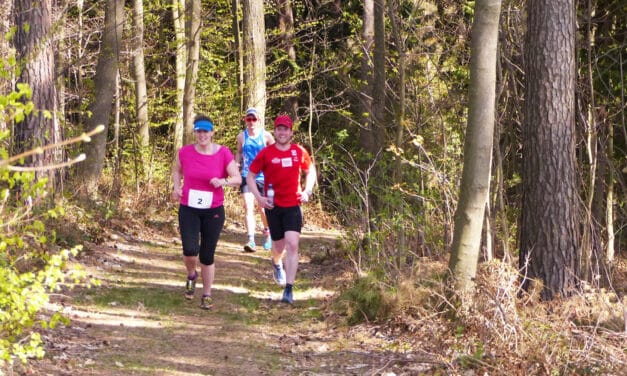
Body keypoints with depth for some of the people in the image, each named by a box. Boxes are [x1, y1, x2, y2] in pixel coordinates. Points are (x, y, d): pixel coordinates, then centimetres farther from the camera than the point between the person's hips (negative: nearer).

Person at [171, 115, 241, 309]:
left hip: (213, 211, 0)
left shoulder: (223, 153, -8)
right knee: (190, 250, -15)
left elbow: (237, 179, -4)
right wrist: (176, 187, -3)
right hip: (188, 209, 0)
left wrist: (223, 181, -25)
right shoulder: (185, 152, -4)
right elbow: (177, 171, 16)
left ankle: (207, 295, 21)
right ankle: (191, 275, 20)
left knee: (207, 255, 5)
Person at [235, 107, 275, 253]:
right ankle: (251, 240, -18)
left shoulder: (266, 136, -2)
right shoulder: (241, 136, 3)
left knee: (263, 208, 9)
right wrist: (236, 165, 2)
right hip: (247, 177, 1)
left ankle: (267, 233, 36)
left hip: (263, 177, -1)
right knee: (248, 208, -12)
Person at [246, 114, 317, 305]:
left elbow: (310, 170, 17)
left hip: (293, 205, 0)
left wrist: (307, 191, 3)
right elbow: (250, 176, 2)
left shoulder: (299, 152, 0)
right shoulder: (266, 153, -5)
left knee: (292, 245, -14)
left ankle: (289, 290, -13)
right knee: (279, 244, 13)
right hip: (273, 205, 0)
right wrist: (259, 197, -9)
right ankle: (277, 264, 52)